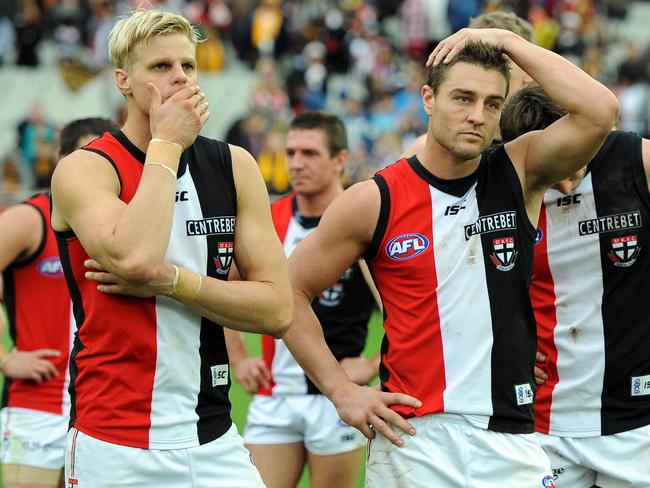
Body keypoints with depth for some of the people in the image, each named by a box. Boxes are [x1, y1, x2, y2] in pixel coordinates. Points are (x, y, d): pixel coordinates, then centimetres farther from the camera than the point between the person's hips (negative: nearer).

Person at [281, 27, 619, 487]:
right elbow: (291, 289, 6)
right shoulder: (374, 202, -1)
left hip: (511, 438, 1)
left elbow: (600, 112, -13)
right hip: (412, 438, -1)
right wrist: (342, 391, -2)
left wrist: (507, 41, -8)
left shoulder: (519, 174, 3)